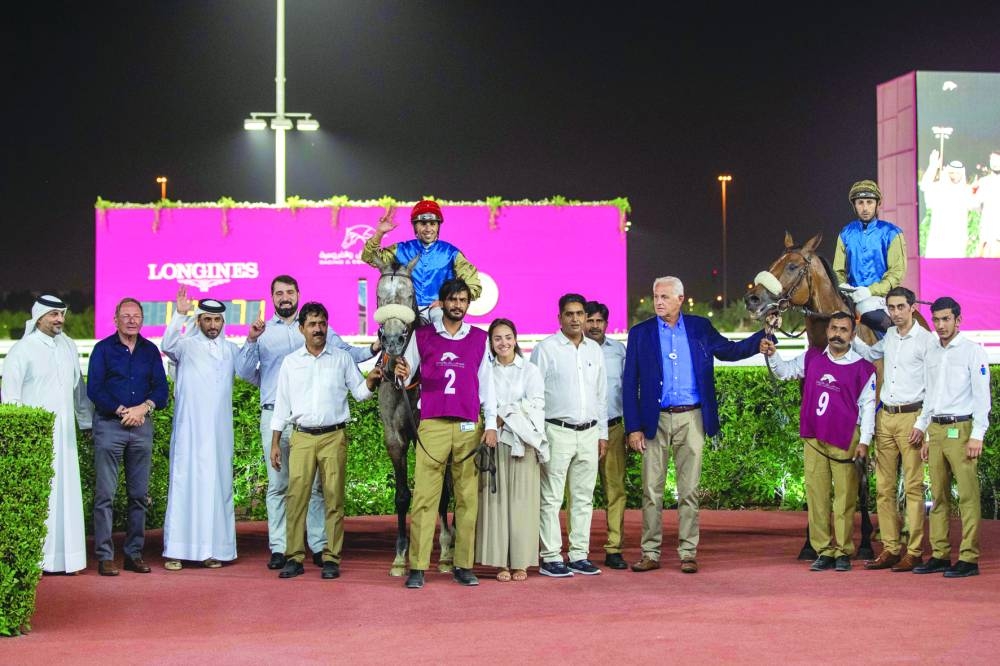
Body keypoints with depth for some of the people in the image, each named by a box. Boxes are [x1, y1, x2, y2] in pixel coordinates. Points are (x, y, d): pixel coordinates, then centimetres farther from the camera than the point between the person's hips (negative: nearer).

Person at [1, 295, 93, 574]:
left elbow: (79, 387, 20)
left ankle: (60, 557, 10)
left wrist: (87, 421, 22)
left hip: (63, 434, 5)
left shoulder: (69, 347, 12)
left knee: (64, 493, 5)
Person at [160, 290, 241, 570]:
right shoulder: (187, 345, 2)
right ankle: (176, 550, -5)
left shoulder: (231, 350, 15)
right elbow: (168, 345, -18)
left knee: (216, 485, 3)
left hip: (219, 431, 4)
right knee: (185, 483, -6)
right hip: (189, 429, -4)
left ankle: (212, 548, 6)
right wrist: (180, 315, -31)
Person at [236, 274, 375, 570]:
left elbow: (344, 352, 5)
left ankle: (319, 546, 3)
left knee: (316, 483, -1)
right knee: (277, 485, 2)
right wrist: (251, 341, -8)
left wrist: (371, 350, -11)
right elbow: (244, 371, 7)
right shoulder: (262, 331, 14)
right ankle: (279, 548, 6)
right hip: (274, 415, 1)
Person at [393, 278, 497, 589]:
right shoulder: (422, 336, 9)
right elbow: (406, 376, 11)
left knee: (468, 498, 1)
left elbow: (486, 383, 12)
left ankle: (464, 566, 7)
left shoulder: (479, 338, 13)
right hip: (432, 424, -1)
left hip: (469, 426, 2)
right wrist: (402, 376, -13)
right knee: (424, 497, -7)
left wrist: (491, 424, 4)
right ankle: (417, 567, -6)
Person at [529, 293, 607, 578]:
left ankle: (579, 555, 13)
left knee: (584, 498, 7)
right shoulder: (546, 348, -2)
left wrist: (602, 433, 15)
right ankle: (550, 557, 0)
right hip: (557, 432, -5)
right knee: (551, 498, -4)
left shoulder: (594, 350, 14)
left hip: (589, 433, 5)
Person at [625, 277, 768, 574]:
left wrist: (765, 335, 2)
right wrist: (633, 427, -5)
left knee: (689, 491, 4)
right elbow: (629, 383, 1)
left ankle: (688, 553, 10)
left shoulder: (700, 327, 7)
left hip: (691, 419, 0)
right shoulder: (640, 333, 3)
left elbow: (730, 351, 17)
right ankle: (650, 554, 10)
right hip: (655, 421, 0)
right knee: (651, 491, 2)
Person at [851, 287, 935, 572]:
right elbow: (869, 354, 36)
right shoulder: (889, 337, 13)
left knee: (913, 487, -6)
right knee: (883, 487, 6)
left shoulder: (927, 340, -5)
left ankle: (914, 551, -3)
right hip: (885, 418, 7)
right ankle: (891, 549, 12)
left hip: (911, 417, -6)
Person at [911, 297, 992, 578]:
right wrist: (925, 435, 17)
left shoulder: (972, 351, -2)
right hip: (936, 430, 6)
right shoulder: (931, 355, 16)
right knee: (939, 497, 7)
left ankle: (969, 558, -7)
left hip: (961, 429, -6)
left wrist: (977, 435, -14)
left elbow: (982, 396, -6)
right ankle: (940, 555, 12)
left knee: (968, 496, -7)